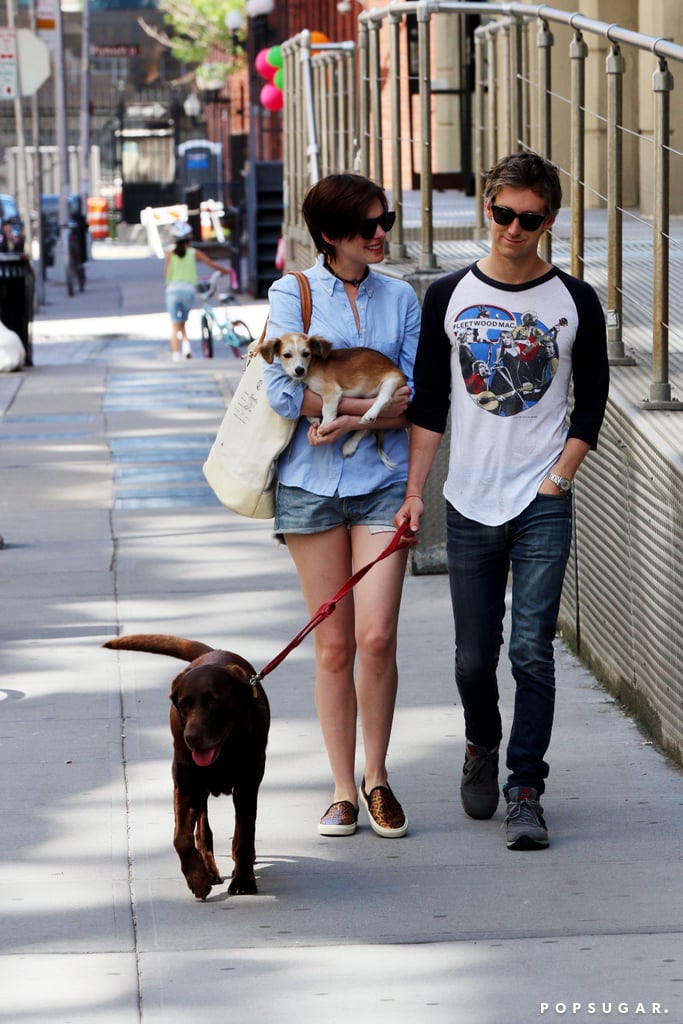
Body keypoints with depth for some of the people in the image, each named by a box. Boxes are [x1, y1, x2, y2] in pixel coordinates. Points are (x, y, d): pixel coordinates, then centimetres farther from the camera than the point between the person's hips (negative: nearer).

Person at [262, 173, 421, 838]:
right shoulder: (292, 293, 1)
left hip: (382, 482, 1)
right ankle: (342, 790, 13)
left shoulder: (400, 297, 8)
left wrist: (346, 418, -12)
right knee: (333, 643, 3)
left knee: (376, 638, -9)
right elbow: (286, 393, -9)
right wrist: (373, 401, -10)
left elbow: (414, 402, 2)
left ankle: (376, 776, 9)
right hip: (311, 484, -1)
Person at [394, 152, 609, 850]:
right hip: (468, 504, 2)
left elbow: (591, 405, 5)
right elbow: (428, 404, 8)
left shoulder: (575, 302, 1)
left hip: (543, 505, -2)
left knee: (532, 652, -8)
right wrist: (414, 491, 2)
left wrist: (557, 479, -5)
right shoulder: (448, 297, 4)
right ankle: (482, 747, 35)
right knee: (474, 656, 8)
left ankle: (526, 791, -2)